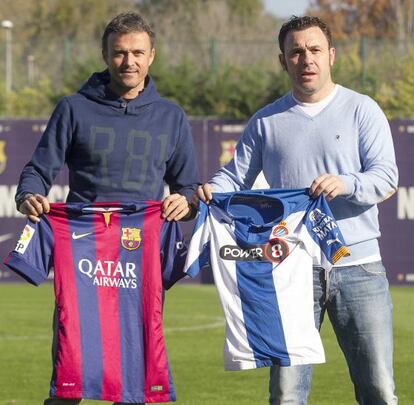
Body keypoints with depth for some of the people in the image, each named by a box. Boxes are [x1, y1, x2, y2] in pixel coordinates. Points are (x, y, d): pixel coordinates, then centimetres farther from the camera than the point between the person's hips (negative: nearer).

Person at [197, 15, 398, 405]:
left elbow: (387, 178, -5)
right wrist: (211, 190, -13)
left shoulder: (362, 110, 4)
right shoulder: (266, 121, 12)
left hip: (358, 268, -1)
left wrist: (345, 184, -25)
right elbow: (236, 175, 10)